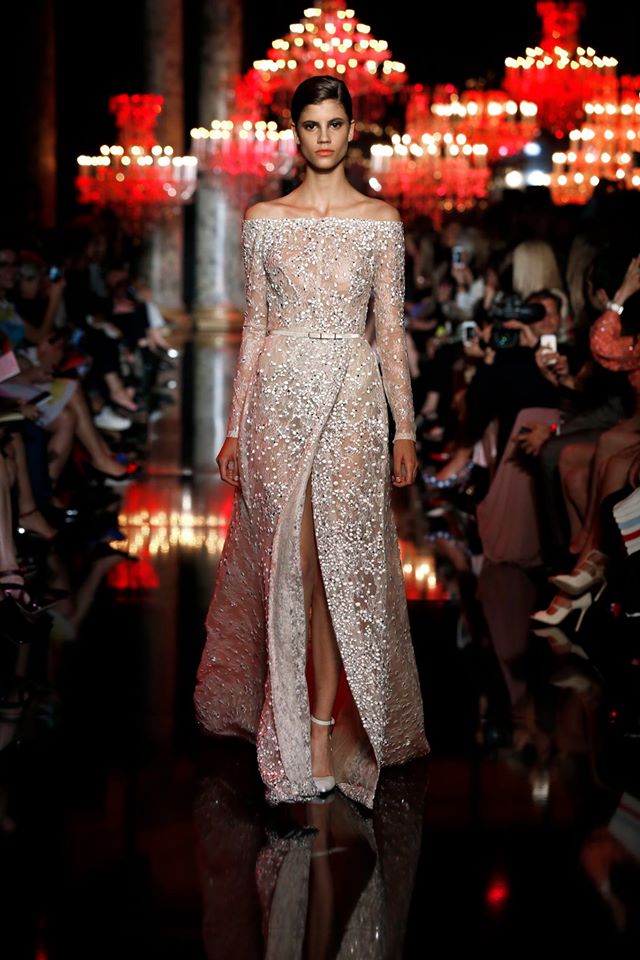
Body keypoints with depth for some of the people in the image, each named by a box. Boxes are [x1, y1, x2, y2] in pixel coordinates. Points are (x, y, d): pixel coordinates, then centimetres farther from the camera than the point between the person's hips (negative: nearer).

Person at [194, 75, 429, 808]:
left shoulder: (380, 221, 5)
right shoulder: (265, 220, 7)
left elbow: (390, 330, 5)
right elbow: (254, 327, 9)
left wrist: (405, 428, 1)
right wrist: (234, 427, 6)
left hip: (351, 399, -1)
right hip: (278, 397, 1)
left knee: (341, 563, -3)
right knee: (286, 562, -1)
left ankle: (324, 727, 2)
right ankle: (289, 724, 7)